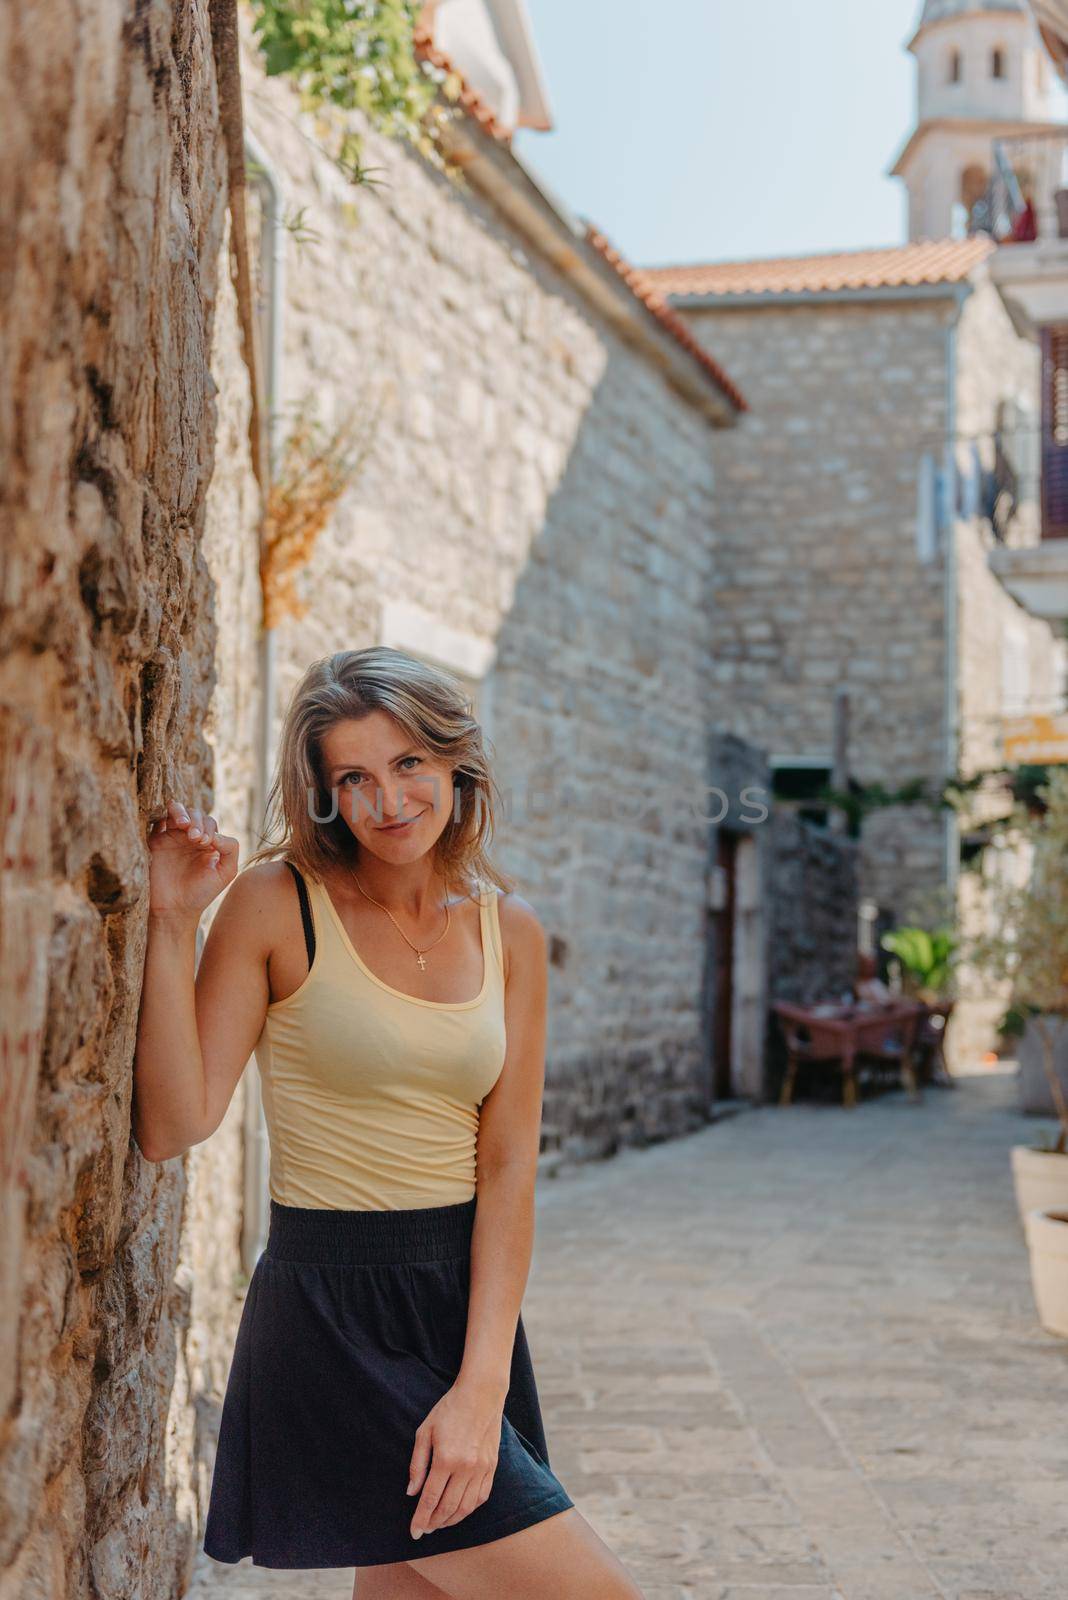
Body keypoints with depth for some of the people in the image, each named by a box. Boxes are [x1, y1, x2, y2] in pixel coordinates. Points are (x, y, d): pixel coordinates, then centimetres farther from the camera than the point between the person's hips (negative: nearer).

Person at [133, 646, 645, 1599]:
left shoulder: (509, 931, 4)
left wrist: (482, 1387, -10)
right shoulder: (277, 905, -7)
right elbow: (173, 1126, -14)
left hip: (468, 1301, 5)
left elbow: (509, 1169, -1)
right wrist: (174, 924, -19)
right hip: (332, 1315, -5)